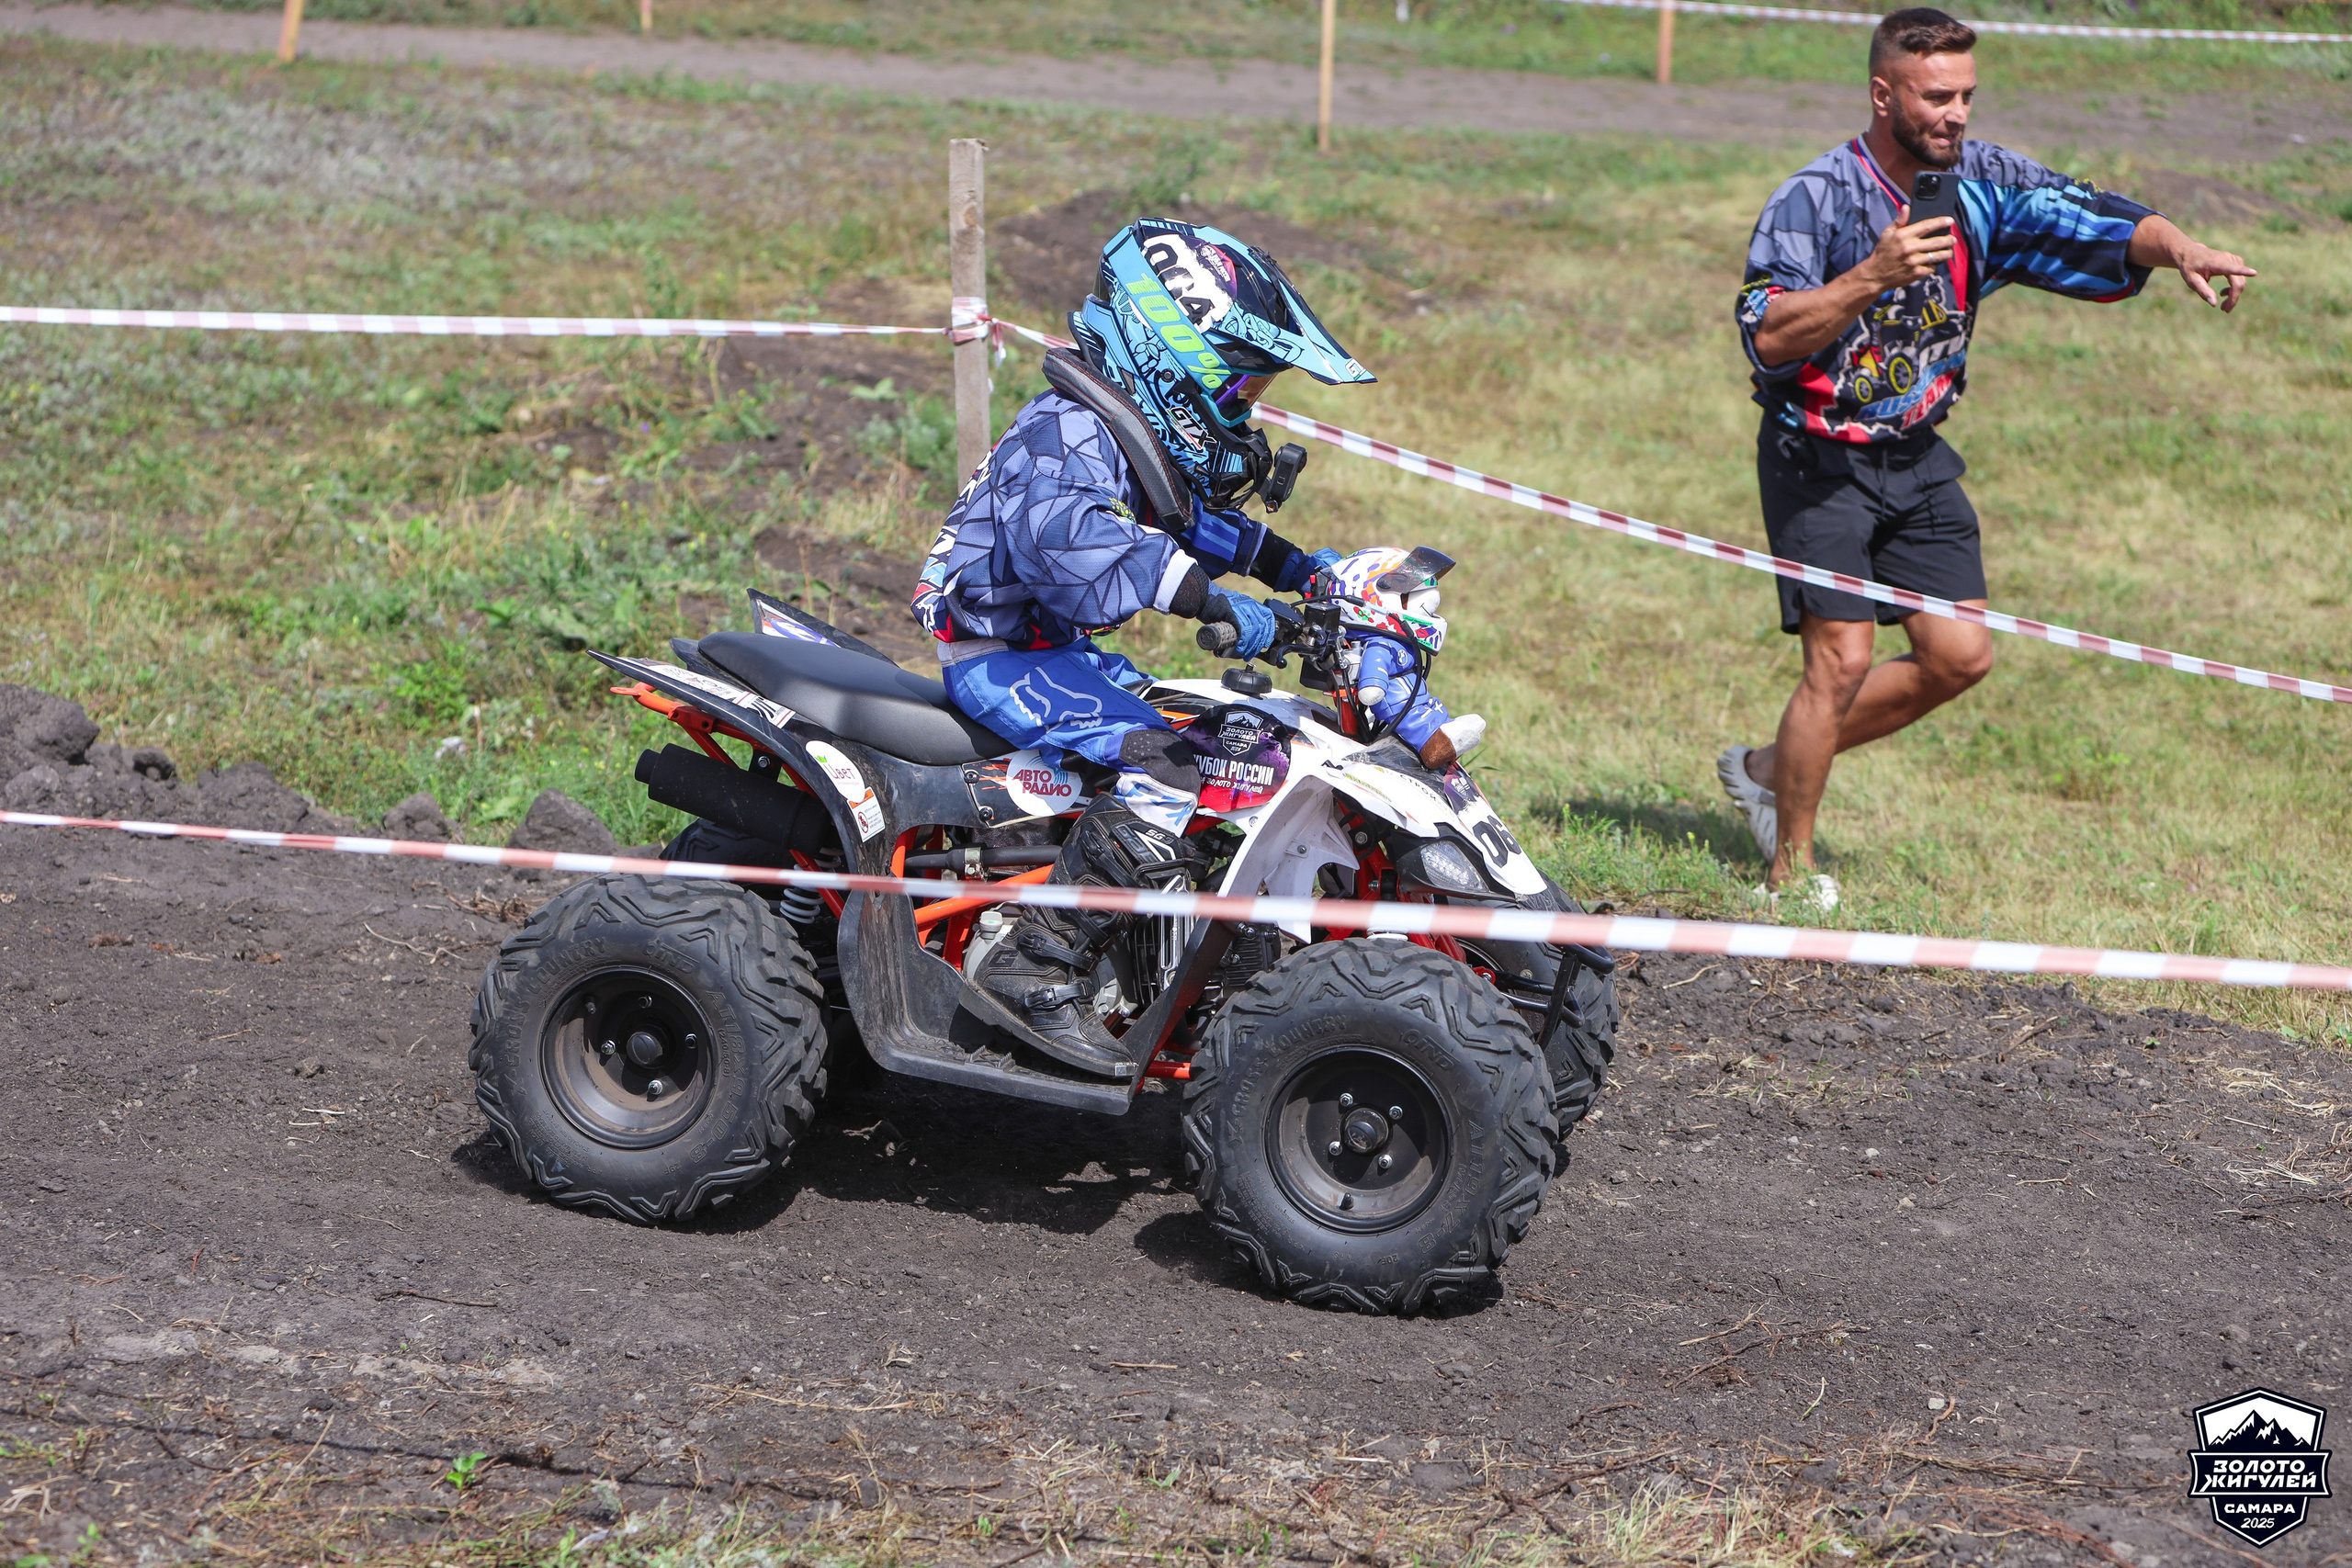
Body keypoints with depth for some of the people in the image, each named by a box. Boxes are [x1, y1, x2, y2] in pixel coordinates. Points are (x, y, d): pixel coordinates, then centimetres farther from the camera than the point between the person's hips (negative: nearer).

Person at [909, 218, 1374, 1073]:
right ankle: (1037, 970, -27)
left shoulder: (1145, 439, 11)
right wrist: (1213, 600, -46)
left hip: (1057, 645, 10)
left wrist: (1304, 569, 10)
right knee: (1163, 772, -28)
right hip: (1000, 655, -10)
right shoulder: (1068, 432, -21)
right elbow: (1068, 531, -40)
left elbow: (1195, 522, 25)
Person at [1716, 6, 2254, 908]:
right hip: (1818, 458, -6)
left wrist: (2178, 247, -32)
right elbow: (1767, 337, -27)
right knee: (1842, 659, -12)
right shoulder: (1815, 198, -18)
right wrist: (1874, 276, -38)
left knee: (1959, 656, 4)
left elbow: (2094, 221, -12)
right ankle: (1789, 875, 4)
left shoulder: (1985, 183, -2)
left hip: (1918, 457, 6)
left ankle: (1771, 768, 21)